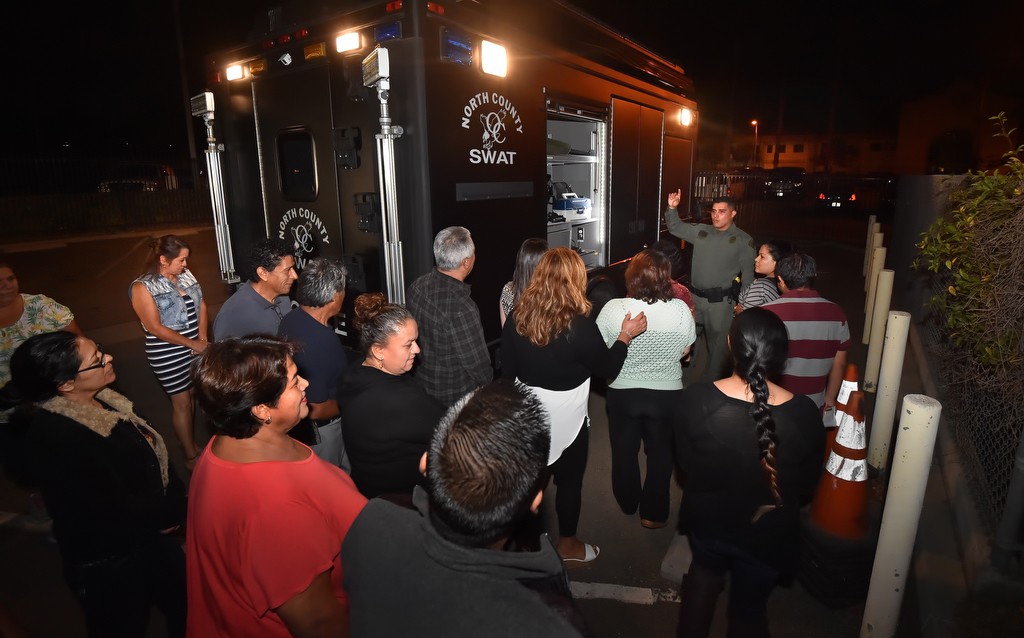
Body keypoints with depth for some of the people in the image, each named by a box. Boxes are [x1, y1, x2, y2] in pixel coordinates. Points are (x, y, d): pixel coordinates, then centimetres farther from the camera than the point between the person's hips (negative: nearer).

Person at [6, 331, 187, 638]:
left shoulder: (104, 400, -4)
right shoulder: (53, 439, -30)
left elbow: (154, 457, 1)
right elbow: (115, 509, -28)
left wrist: (174, 504, -11)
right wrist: (167, 514, -12)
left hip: (152, 534, 7)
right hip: (107, 565, -7)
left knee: (184, 608, 24)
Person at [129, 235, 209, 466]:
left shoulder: (186, 275, 3)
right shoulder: (142, 288, -15)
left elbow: (201, 305, 7)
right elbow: (156, 329, -18)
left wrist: (202, 338, -6)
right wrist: (193, 343, -15)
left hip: (196, 348, 6)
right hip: (169, 355, -6)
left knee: (192, 396, 17)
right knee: (182, 403, 5)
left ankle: (193, 444, 34)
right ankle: (191, 457, 18)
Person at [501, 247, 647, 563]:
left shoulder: (518, 316, -9)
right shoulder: (579, 325, -23)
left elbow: (507, 368, 0)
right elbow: (608, 367, -10)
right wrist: (625, 336, 3)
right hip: (567, 417, -4)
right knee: (569, 481, 16)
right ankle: (567, 544, 34)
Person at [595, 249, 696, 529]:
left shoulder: (613, 309, -19)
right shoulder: (681, 310, -14)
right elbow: (685, 351, 0)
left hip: (622, 393, 0)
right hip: (667, 393, 1)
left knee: (624, 451, 22)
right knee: (661, 453, 20)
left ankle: (628, 503, 42)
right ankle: (654, 513, 33)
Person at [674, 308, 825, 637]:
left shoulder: (695, 399, -27)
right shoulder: (803, 413, -26)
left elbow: (684, 464, -10)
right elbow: (806, 488, -9)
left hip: (707, 520, 1)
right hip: (767, 534, 0)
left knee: (705, 571, 33)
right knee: (750, 608, 25)